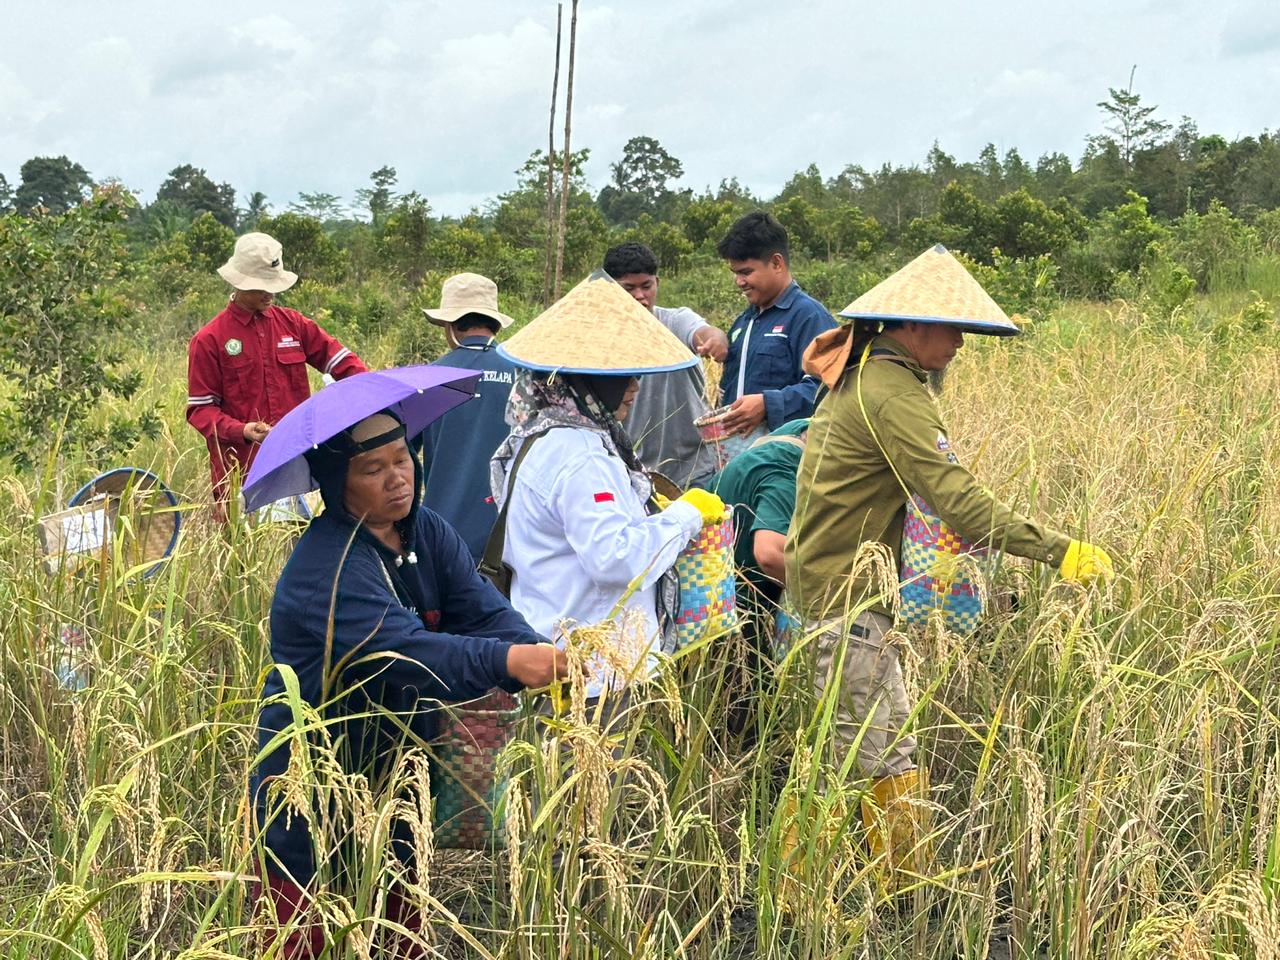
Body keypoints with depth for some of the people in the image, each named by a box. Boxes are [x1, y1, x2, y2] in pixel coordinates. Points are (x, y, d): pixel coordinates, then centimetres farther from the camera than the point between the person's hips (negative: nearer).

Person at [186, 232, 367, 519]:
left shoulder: (293, 324, 11)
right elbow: (200, 408, -1)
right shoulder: (208, 340, -1)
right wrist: (241, 430, -18)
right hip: (241, 466, -3)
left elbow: (339, 358, 11)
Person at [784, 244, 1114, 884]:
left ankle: (904, 883, 22)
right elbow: (960, 501, -27)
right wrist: (1059, 552, -26)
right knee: (849, 756, -3)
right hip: (845, 596, -10)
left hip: (826, 580, 10)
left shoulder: (859, 372, 12)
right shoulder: (895, 394, -19)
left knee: (892, 747, 15)